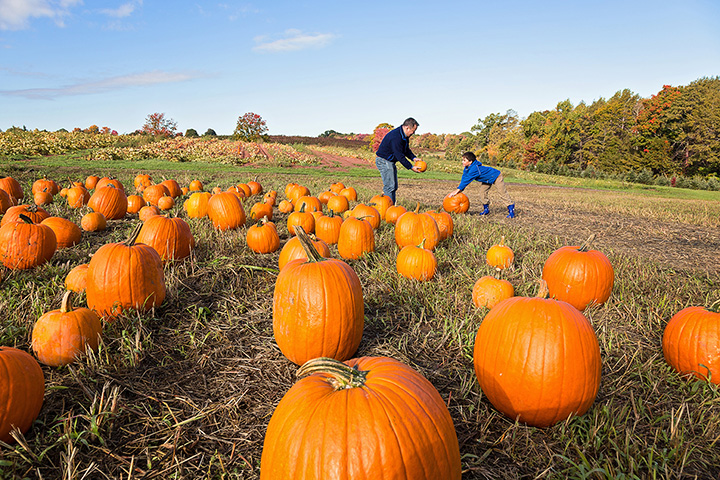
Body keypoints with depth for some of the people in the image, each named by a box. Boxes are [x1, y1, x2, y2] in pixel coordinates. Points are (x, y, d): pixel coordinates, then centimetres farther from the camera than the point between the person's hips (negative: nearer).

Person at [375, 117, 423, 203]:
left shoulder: (404, 135, 4)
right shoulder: (396, 137, -27)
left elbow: (406, 150, 17)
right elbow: (399, 156, -27)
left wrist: (414, 158, 0)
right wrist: (411, 167, -23)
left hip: (391, 162, 10)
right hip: (384, 161, -10)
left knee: (394, 186, 11)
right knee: (390, 186, -13)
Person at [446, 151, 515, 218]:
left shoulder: (474, 169, -39)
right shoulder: (467, 168, -10)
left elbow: (467, 180, -42)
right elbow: (463, 178, -8)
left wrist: (457, 190, -42)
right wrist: (458, 189, -17)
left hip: (496, 176, -9)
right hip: (487, 179, 9)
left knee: (502, 193, -9)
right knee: (482, 193, 3)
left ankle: (511, 209, -3)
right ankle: (486, 209, 15)